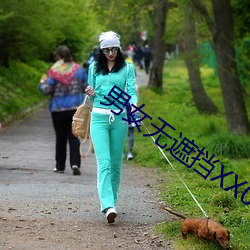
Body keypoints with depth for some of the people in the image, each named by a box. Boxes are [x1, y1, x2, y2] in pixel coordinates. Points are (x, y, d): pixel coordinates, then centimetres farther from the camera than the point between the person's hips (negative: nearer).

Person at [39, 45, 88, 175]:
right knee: (74, 137, 3)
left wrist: (42, 83, 9)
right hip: (76, 108, 2)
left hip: (58, 109, -2)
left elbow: (47, 90, -12)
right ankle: (75, 163, -14)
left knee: (60, 138, 10)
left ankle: (60, 166, 16)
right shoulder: (78, 69, 2)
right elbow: (87, 87, 6)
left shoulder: (54, 71, -9)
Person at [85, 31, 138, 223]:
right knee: (104, 162, -13)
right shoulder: (94, 68, 11)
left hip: (119, 118, 0)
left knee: (115, 162, 7)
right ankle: (108, 206, -23)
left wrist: (134, 106, -24)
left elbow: (132, 91, -4)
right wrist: (91, 94, -5)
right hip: (99, 117, 0)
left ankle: (111, 199, 23)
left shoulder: (127, 68, 6)